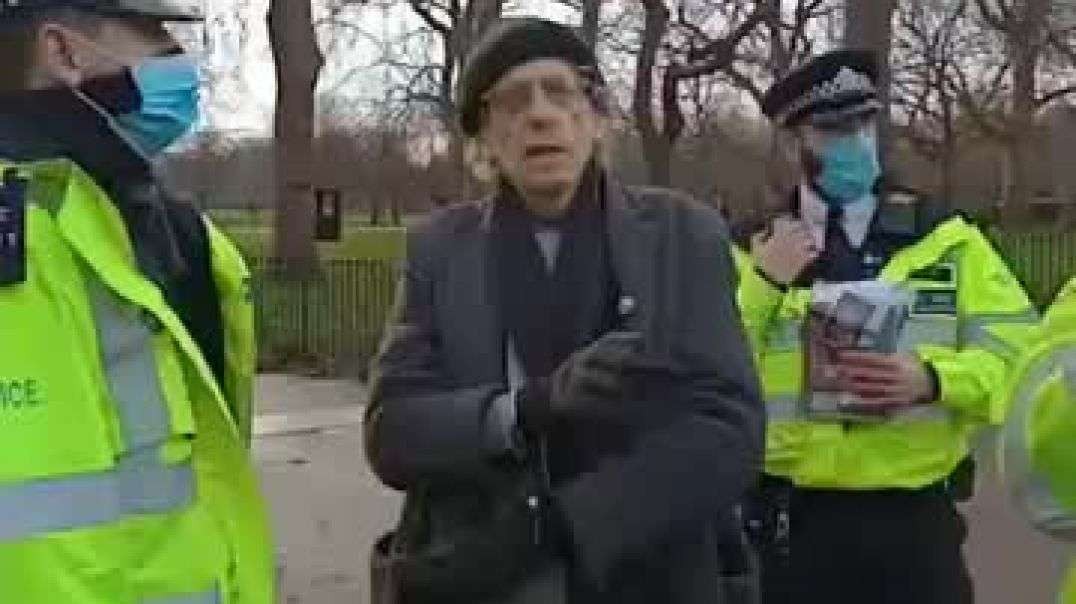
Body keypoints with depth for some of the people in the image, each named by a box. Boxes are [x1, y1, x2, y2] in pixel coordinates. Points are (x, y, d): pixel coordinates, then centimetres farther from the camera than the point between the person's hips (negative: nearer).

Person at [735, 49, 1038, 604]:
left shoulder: (945, 240, 6)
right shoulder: (748, 254, 5)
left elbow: (1020, 359, 0)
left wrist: (931, 379, -17)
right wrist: (761, 283, -12)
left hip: (914, 524, 1)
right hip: (787, 525, 0)